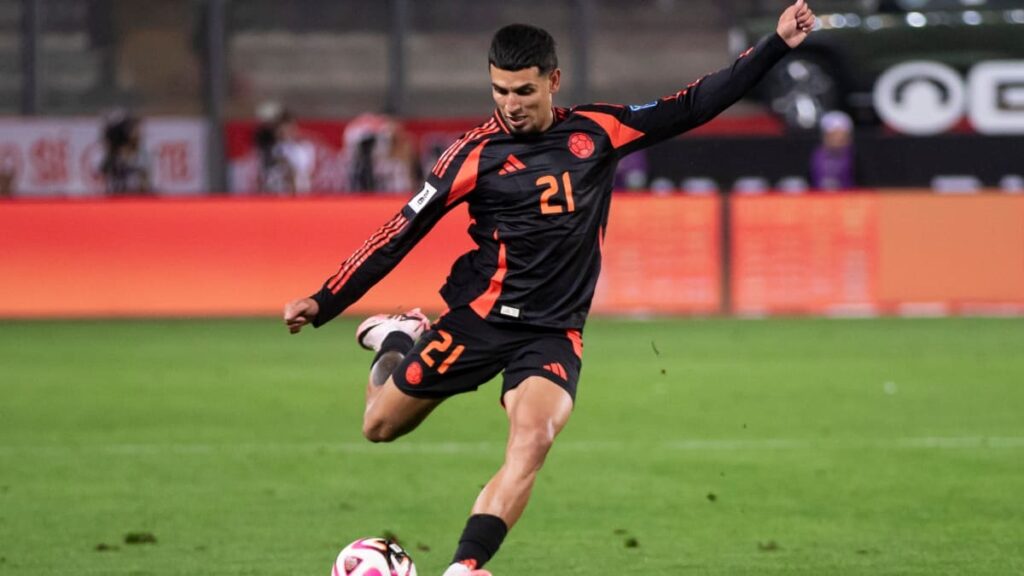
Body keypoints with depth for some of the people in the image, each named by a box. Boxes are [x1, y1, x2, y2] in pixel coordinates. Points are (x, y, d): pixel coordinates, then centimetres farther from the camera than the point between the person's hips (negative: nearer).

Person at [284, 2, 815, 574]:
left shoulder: (597, 131, 1)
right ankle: (398, 340, 38)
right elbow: (401, 233, -2)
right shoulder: (477, 153, -6)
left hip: (553, 333, 1)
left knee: (533, 439, -26)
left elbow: (693, 106, 6)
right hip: (479, 315, -1)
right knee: (380, 427, 7)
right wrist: (323, 304, -5)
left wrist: (777, 46, 2)